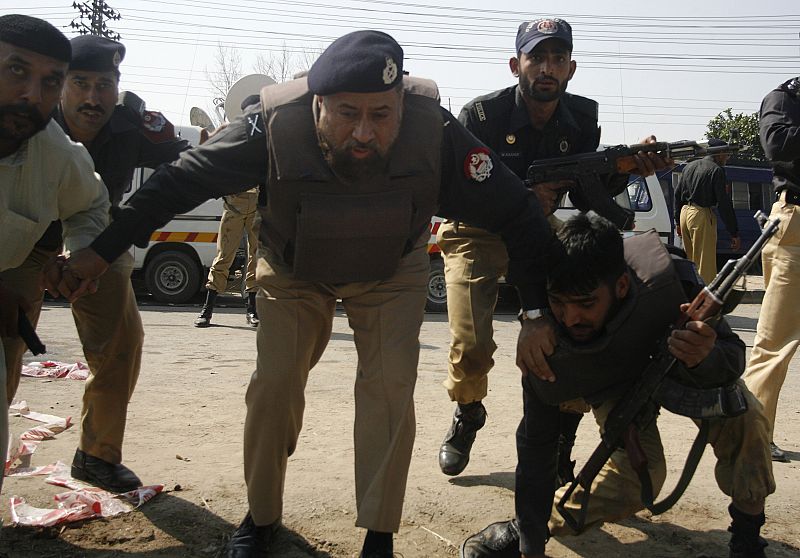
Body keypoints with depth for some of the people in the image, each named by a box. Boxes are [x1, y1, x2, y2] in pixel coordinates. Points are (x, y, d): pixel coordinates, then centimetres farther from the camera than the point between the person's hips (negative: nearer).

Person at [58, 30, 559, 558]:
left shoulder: (434, 132, -33)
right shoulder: (276, 123, -33)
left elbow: (514, 211, -23)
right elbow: (179, 182, -21)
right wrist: (101, 251, -15)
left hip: (392, 274, 0)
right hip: (293, 271, 0)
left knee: (390, 389, -11)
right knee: (274, 386, -3)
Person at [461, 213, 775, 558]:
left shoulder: (667, 278, -41)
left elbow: (731, 352, -28)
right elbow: (536, 440, -26)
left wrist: (703, 360, -55)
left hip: (676, 365, 1)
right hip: (614, 388, -1)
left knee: (743, 415, -26)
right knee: (637, 478, -22)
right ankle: (522, 529, -1)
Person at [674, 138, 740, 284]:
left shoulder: (689, 166, 13)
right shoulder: (717, 170, -9)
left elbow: (677, 194, 18)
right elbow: (724, 203, -12)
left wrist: (678, 222, 24)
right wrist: (734, 233, -10)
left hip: (685, 212, 8)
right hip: (702, 214, -8)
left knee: (689, 260, 17)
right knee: (706, 263, -5)